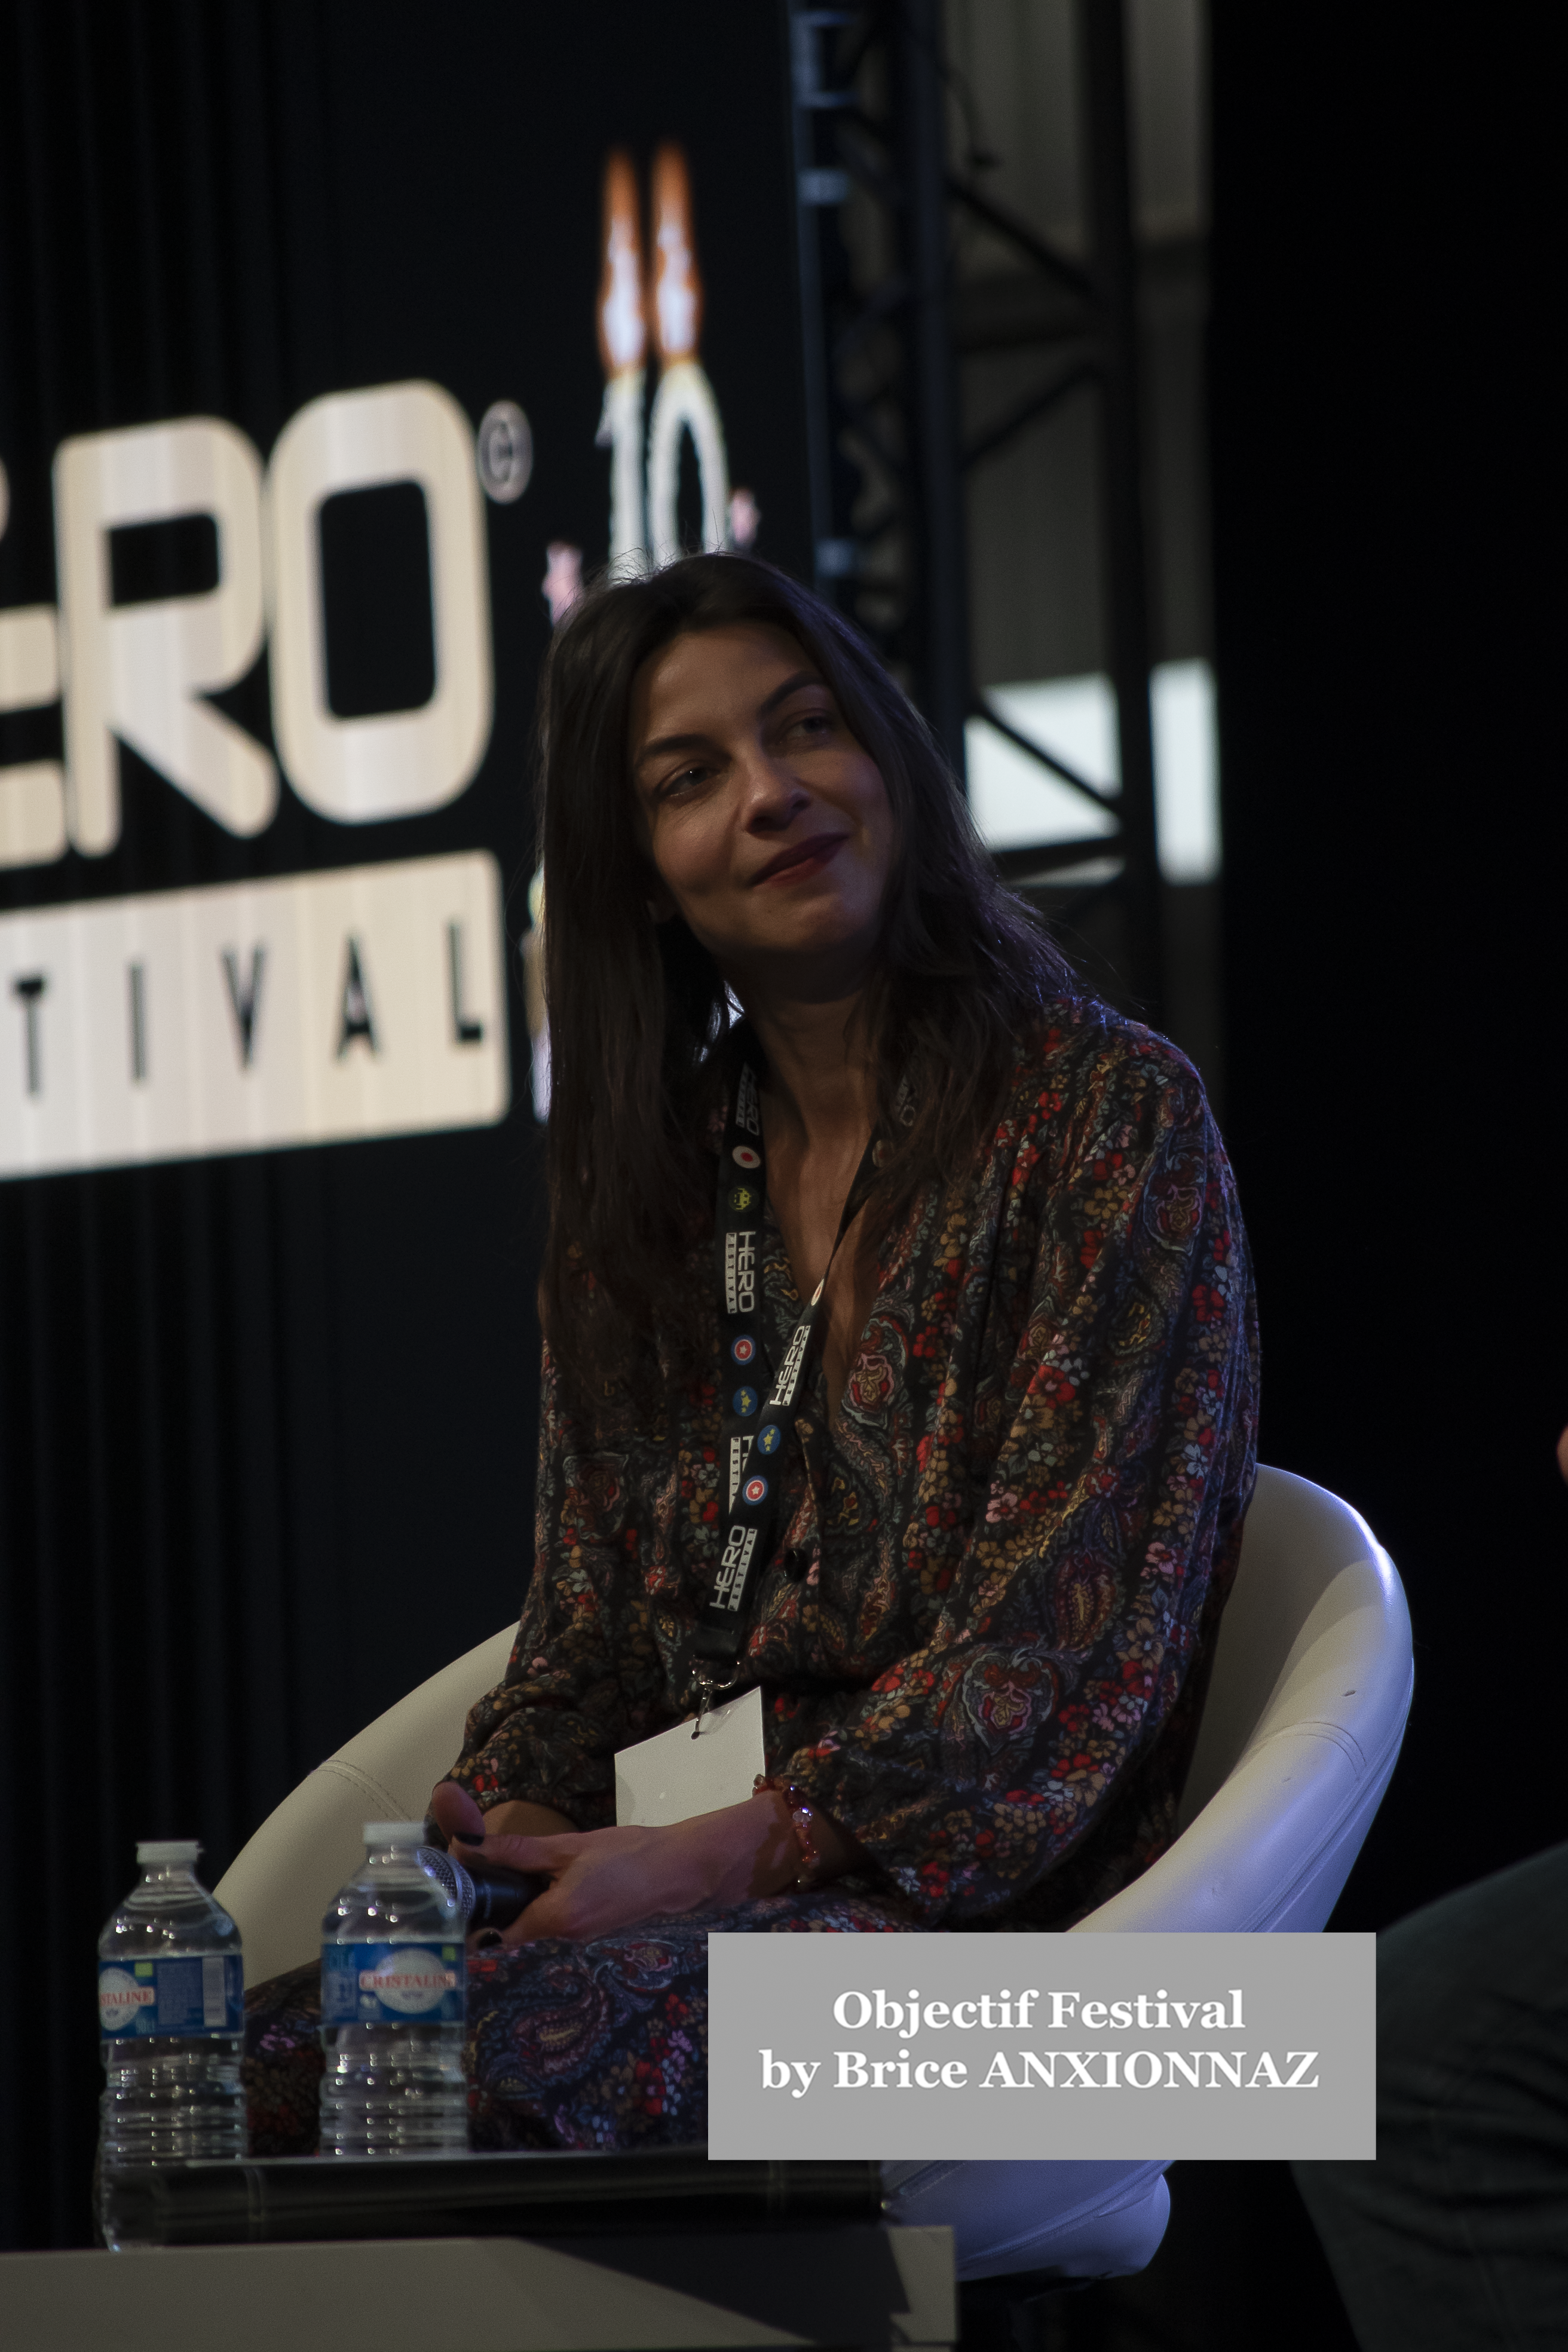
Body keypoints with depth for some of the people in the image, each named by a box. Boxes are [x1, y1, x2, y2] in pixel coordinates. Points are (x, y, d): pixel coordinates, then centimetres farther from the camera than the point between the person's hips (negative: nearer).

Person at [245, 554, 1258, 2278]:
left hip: (988, 1894, -5)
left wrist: (711, 1856, -19)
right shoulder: (642, 1188, 19)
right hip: (683, 1895, 5)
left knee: (521, 2041, -36)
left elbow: (1074, 1635, -9)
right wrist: (478, 1833, -7)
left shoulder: (1109, 1116, 0)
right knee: (259, 2061, -28)